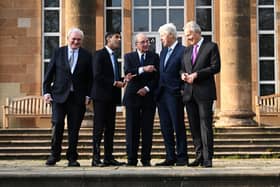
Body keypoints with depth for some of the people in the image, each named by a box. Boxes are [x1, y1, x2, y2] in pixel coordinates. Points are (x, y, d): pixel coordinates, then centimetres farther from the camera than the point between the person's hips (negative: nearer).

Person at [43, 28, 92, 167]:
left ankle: (72, 158, 11)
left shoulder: (87, 56, 7)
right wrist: (47, 91, -1)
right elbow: (49, 74, 7)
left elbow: (90, 78, 7)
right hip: (59, 95, 0)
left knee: (74, 129, 3)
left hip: (78, 97, 0)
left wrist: (88, 95, -3)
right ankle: (54, 155, 8)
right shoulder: (58, 53, 8)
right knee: (57, 125, -7)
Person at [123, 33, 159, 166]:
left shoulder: (154, 57, 9)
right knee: (132, 129, 0)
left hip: (148, 96, 0)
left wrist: (147, 88, -11)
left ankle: (146, 159, 6)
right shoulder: (129, 57, 9)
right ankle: (132, 159, 5)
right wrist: (143, 69, -22)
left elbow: (157, 76, 2)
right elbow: (127, 72, -9)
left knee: (147, 129, 0)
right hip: (132, 96, 0)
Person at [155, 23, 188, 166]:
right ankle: (170, 157, 14)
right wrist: (157, 90, 10)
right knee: (165, 128, 9)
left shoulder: (183, 51, -8)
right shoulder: (163, 51, 17)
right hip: (161, 94, 8)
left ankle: (182, 157, 6)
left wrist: (183, 90, -12)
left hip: (174, 94, -8)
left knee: (178, 127, -1)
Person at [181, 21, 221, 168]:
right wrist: (183, 74, 0)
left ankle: (207, 158, -6)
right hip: (189, 93, 6)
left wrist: (196, 74, -15)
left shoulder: (211, 47, 1)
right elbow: (182, 67, 24)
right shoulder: (187, 50, 20)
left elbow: (215, 67, -8)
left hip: (204, 92, -6)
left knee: (205, 125, -7)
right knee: (194, 127, 6)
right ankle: (199, 156, 12)